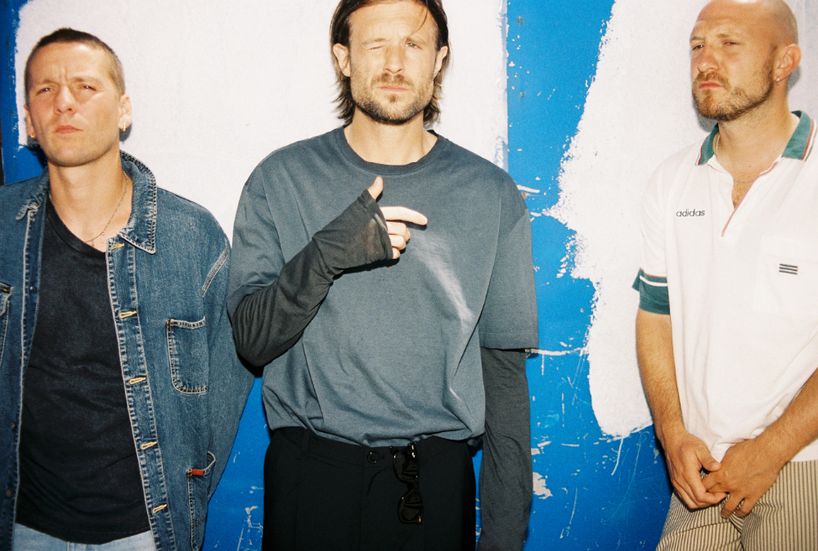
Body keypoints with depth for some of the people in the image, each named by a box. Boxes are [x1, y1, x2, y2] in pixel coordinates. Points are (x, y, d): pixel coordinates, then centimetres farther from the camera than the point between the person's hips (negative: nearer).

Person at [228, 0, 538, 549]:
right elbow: (252, 339, -7)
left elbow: (504, 366, -1)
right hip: (310, 469, 0)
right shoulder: (281, 178, -3)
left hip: (436, 479, 1)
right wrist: (328, 251, -26)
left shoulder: (491, 193, -3)